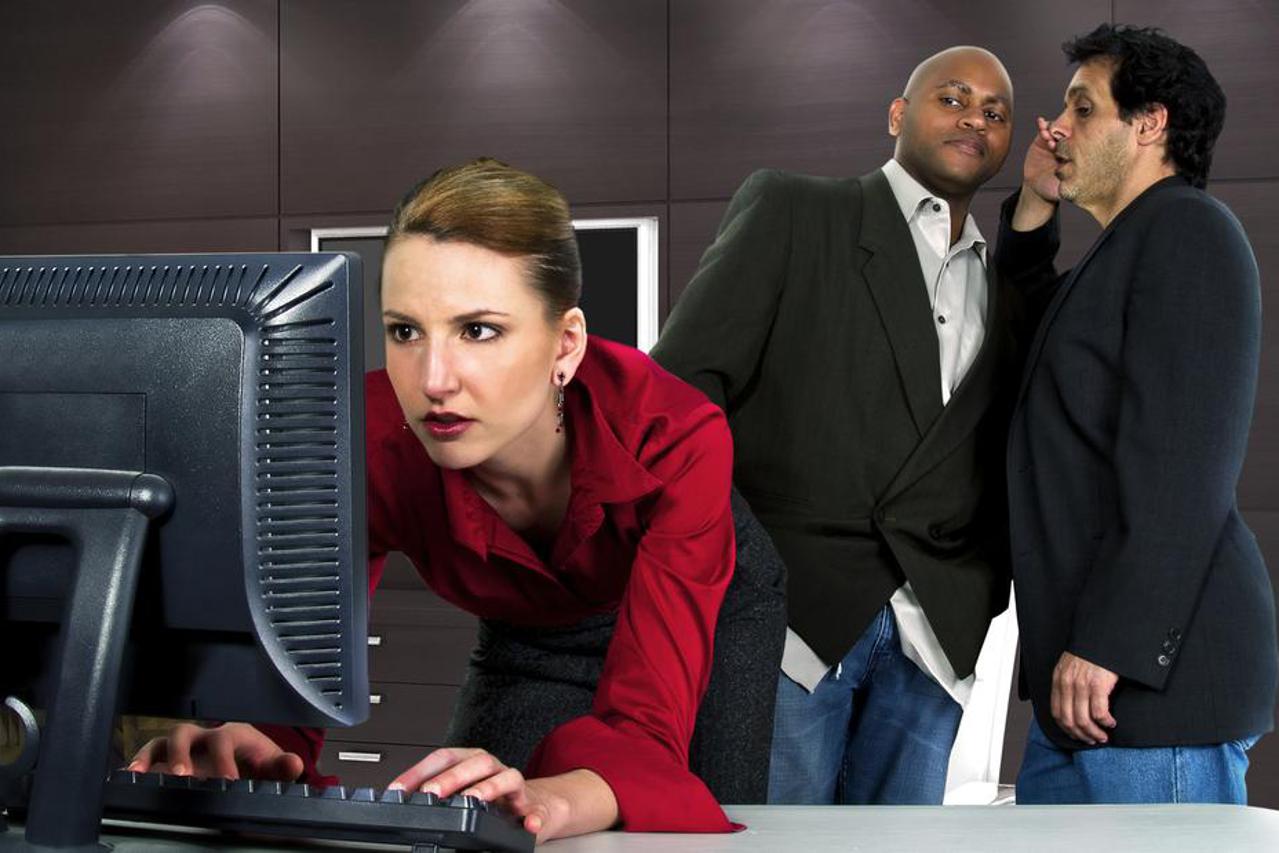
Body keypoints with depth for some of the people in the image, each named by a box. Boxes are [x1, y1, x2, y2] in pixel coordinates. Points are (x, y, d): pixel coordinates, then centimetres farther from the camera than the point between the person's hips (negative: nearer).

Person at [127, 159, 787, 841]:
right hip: (528, 639, 1)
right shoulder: (371, 449, -36)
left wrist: (554, 800, -73)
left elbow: (647, 727, -50)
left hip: (716, 610, -1)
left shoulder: (676, 437, -42)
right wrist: (236, 743, -64)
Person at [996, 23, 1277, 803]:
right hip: (1087, 678, 9)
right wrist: (1033, 209, 20)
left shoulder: (1187, 227, -7)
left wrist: (1108, 644, -22)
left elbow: (1179, 457, -17)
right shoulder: (1128, 250, 22)